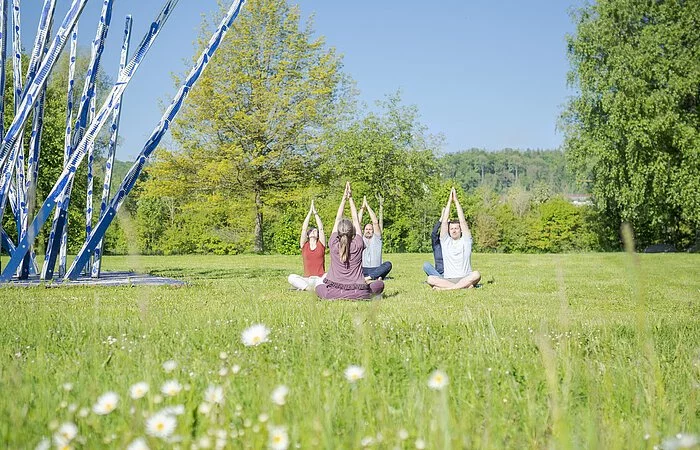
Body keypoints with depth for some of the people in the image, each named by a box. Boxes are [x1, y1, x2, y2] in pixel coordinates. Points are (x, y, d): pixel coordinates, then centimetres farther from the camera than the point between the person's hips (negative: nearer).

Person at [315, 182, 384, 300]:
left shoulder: (333, 245, -3)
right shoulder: (358, 245, -4)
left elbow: (337, 220, 8)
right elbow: (356, 220, 8)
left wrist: (344, 198, 13)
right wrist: (350, 198, 15)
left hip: (332, 293, 0)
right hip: (358, 294, 0)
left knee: (318, 287, 32)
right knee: (380, 284, 23)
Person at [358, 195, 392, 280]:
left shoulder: (376, 239, 14)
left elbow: (376, 222, 6)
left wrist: (367, 206, 8)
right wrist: (362, 207, 8)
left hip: (376, 270, -1)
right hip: (363, 271, 1)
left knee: (388, 264, -31)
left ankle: (367, 278, -40)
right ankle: (375, 278, -40)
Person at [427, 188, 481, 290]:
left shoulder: (465, 241, 12)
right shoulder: (445, 242, 15)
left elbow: (463, 221, 5)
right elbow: (444, 222, 8)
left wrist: (456, 200, 6)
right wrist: (449, 201, 8)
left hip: (465, 278, -1)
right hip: (447, 279, 1)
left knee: (476, 274, -34)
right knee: (430, 279, -29)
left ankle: (445, 288, -37)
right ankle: (465, 286, -35)